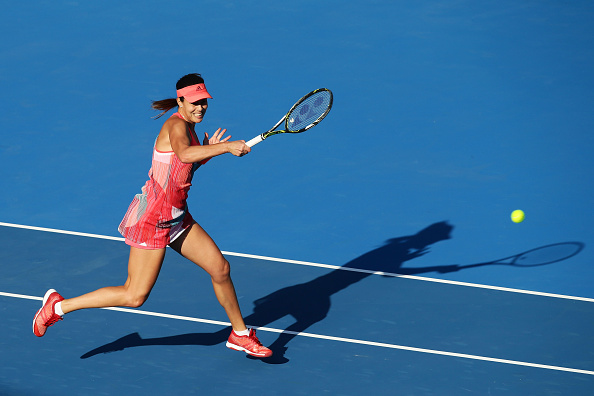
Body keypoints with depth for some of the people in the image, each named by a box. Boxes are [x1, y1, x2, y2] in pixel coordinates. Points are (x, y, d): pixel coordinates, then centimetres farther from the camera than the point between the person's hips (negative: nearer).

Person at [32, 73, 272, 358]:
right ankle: (58, 306, 8)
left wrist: (207, 151, 6)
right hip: (153, 219, -9)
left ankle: (240, 334, 28)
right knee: (135, 296, -4)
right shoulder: (176, 126, -19)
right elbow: (184, 154, -42)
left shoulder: (189, 128, 10)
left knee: (220, 268, 9)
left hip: (176, 217, 9)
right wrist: (227, 147, -41)